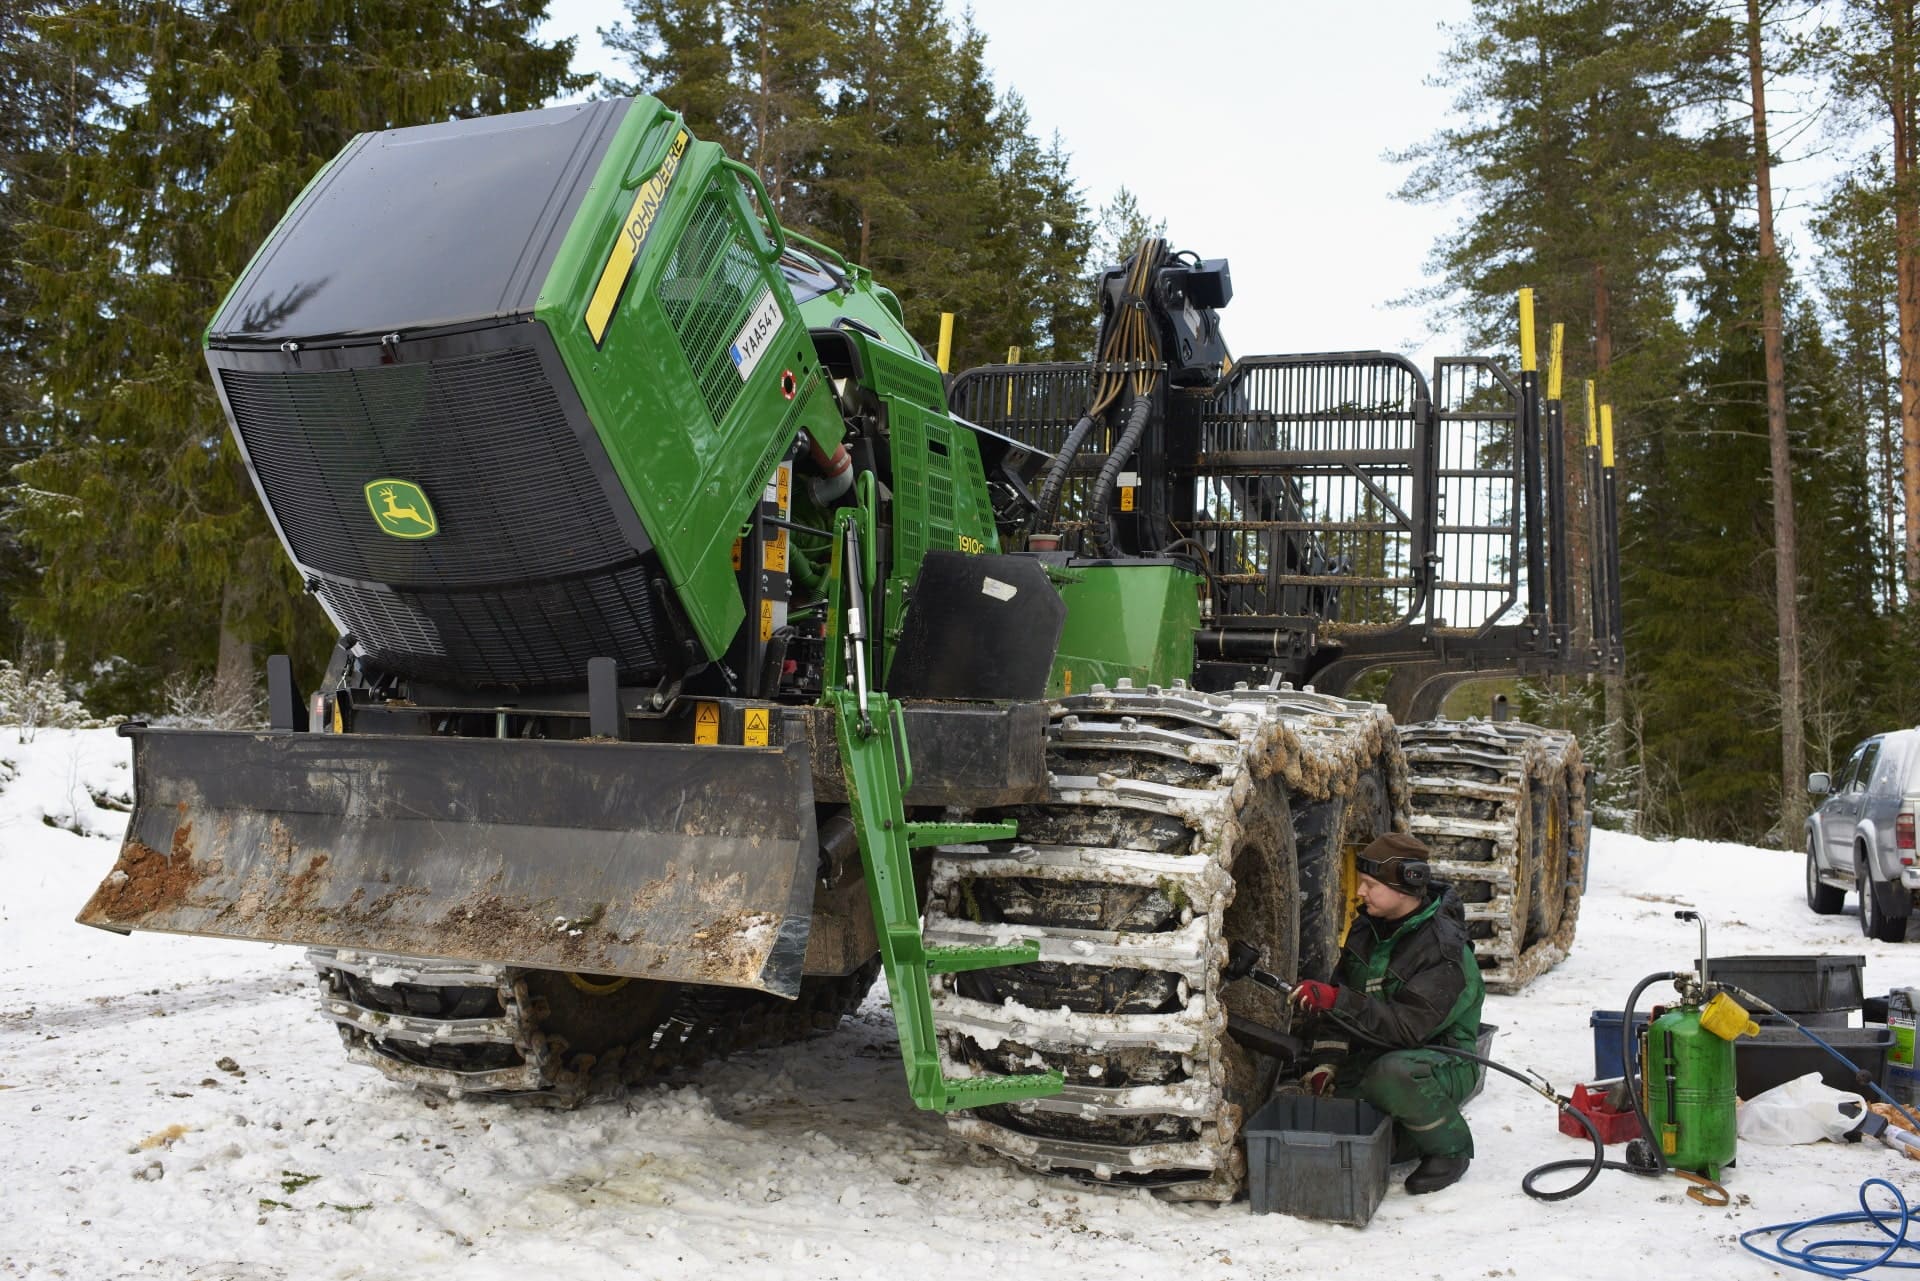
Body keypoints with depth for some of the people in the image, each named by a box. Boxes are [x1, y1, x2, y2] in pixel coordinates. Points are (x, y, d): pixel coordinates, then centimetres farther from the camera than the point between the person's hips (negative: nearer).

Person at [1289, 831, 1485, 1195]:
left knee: (1393, 1074, -39)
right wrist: (1327, 1062, -8)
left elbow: (1408, 1026, -32)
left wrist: (1337, 1001, -38)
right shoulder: (1366, 929, 1)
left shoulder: (1444, 949, -23)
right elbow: (1343, 999, 5)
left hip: (1443, 1062, -7)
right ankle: (1402, 1134, 13)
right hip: (1374, 1054, 7)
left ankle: (1450, 1149, -11)